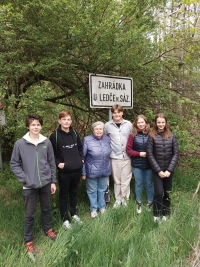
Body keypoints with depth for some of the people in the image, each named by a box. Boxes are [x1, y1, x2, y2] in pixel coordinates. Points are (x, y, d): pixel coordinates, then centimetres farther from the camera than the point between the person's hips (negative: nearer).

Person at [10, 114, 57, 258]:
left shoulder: (47, 142, -3)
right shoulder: (20, 144, -9)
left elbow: (52, 163, 4)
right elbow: (14, 164, -2)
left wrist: (53, 181, 5)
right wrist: (24, 179, -11)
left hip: (46, 183, 2)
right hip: (30, 186, -2)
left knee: (46, 209, 20)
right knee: (30, 214, 8)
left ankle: (48, 229, 44)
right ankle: (28, 241, 27)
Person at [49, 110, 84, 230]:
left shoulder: (75, 133, 4)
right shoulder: (54, 136, -9)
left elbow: (80, 148, 16)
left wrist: (81, 159, 6)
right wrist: (58, 163, -13)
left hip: (77, 169, 4)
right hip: (64, 171, -4)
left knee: (74, 193, 19)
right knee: (64, 195, 10)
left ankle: (74, 213, 38)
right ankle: (65, 219, 24)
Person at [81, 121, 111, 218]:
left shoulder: (107, 139, -1)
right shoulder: (87, 140, -14)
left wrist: (108, 167, 16)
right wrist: (83, 172, -7)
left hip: (105, 171, 4)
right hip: (92, 171, -3)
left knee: (102, 189, 19)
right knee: (92, 190, 13)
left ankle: (102, 207, 40)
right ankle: (93, 209, 34)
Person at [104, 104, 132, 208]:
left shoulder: (128, 124, 1)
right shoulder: (108, 125, 0)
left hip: (127, 156, 0)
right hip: (114, 157, 0)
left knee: (126, 179, 6)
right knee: (116, 180, 11)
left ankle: (125, 198, 23)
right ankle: (118, 199, 26)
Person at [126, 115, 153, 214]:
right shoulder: (132, 136, -5)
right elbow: (128, 150, -3)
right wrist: (139, 154, -13)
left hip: (149, 164, 0)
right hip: (137, 165, 0)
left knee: (149, 184, 12)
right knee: (138, 184, 14)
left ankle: (150, 202, 32)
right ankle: (139, 203, 32)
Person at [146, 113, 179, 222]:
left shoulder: (171, 136, 1)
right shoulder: (152, 136, -4)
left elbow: (176, 154, -1)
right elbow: (149, 154, -7)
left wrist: (169, 170, -9)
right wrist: (158, 170, -11)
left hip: (169, 170, 2)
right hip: (157, 170, -2)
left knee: (167, 192, 10)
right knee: (159, 192, -6)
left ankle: (165, 213, 28)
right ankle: (156, 215, 14)